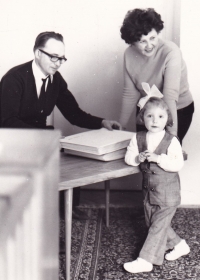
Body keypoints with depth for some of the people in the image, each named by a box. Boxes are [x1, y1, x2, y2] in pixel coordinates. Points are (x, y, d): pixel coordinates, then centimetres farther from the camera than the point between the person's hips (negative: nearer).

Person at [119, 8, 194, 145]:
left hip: (178, 110, -4)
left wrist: (172, 134, -40)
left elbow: (170, 96, -35)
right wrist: (121, 126, -4)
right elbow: (130, 93, -6)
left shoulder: (171, 52, -27)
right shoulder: (129, 54, -13)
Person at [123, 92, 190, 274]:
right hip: (149, 189, 6)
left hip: (167, 192, -6)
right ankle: (179, 245, 36)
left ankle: (145, 260, 4)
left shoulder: (171, 141, -15)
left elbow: (177, 164, -22)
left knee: (158, 226, -3)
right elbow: (128, 157, -1)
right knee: (152, 223, 17)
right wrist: (138, 158, -22)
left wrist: (157, 158, -30)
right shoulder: (138, 138, -2)